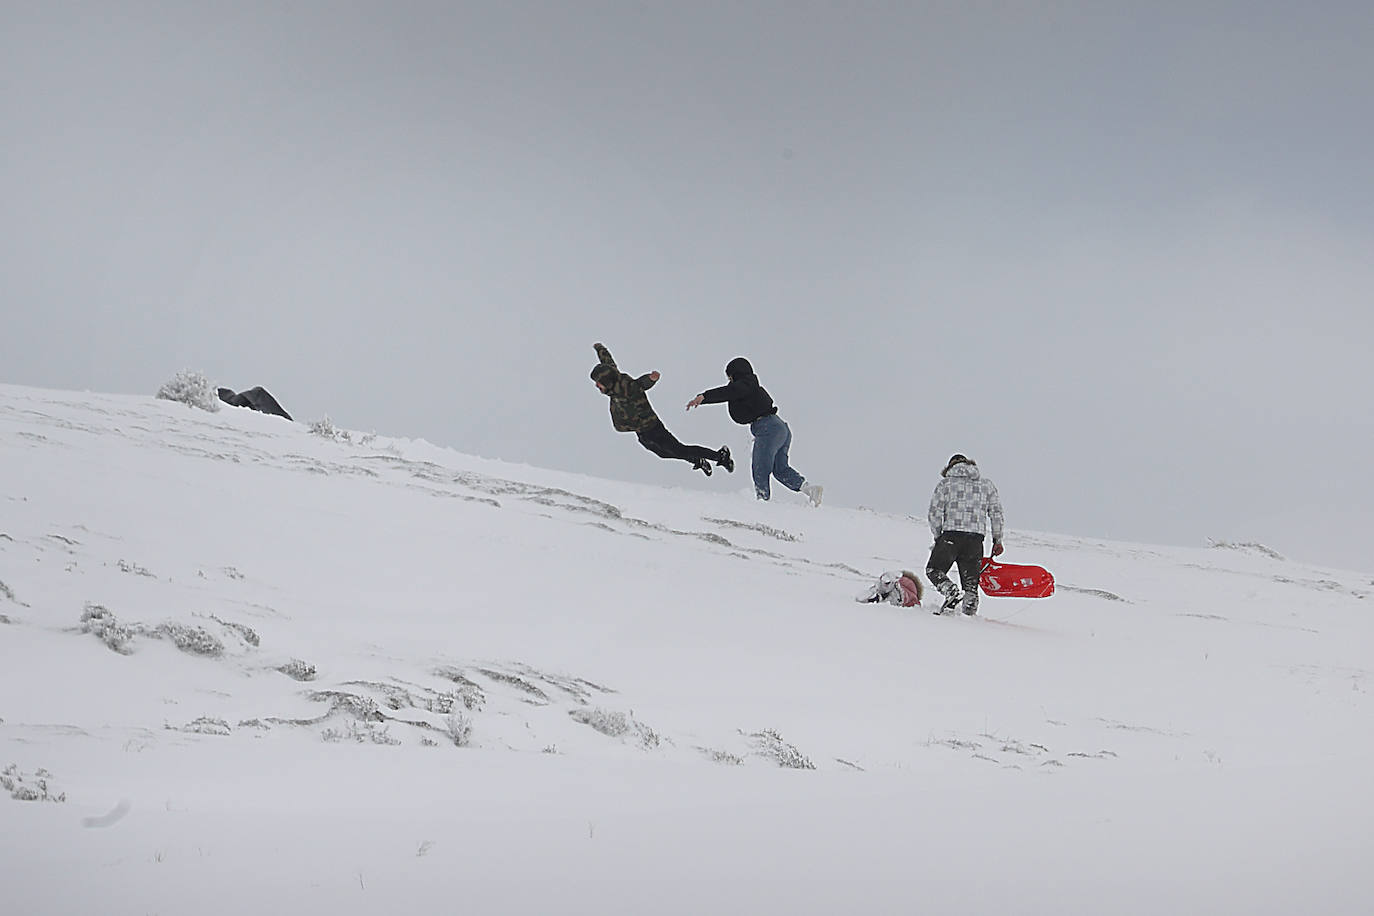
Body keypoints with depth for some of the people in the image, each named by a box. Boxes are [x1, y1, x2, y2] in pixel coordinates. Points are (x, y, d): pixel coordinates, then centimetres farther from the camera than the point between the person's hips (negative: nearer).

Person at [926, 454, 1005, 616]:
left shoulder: (945, 483, 8)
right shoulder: (986, 484, 15)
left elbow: (935, 513, 2)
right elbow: (996, 513, 12)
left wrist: (937, 537, 13)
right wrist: (997, 540, 17)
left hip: (951, 535, -3)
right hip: (976, 538, 3)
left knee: (933, 569, 11)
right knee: (970, 582, 9)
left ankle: (951, 591, -15)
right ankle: (970, 613, -2)